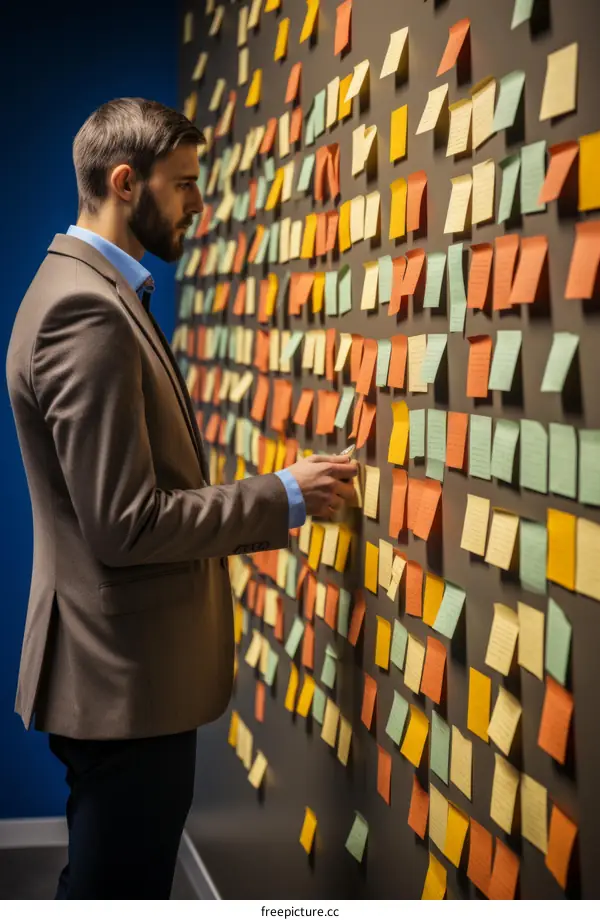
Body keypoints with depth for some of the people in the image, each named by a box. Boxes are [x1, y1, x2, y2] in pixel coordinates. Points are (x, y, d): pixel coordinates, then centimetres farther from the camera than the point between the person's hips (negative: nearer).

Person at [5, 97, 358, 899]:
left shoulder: (93, 293, 12)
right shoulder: (86, 309, -21)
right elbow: (125, 523, -24)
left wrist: (265, 509, 14)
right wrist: (282, 498, -14)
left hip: (125, 666, 10)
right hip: (124, 681, -10)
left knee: (114, 880, 23)